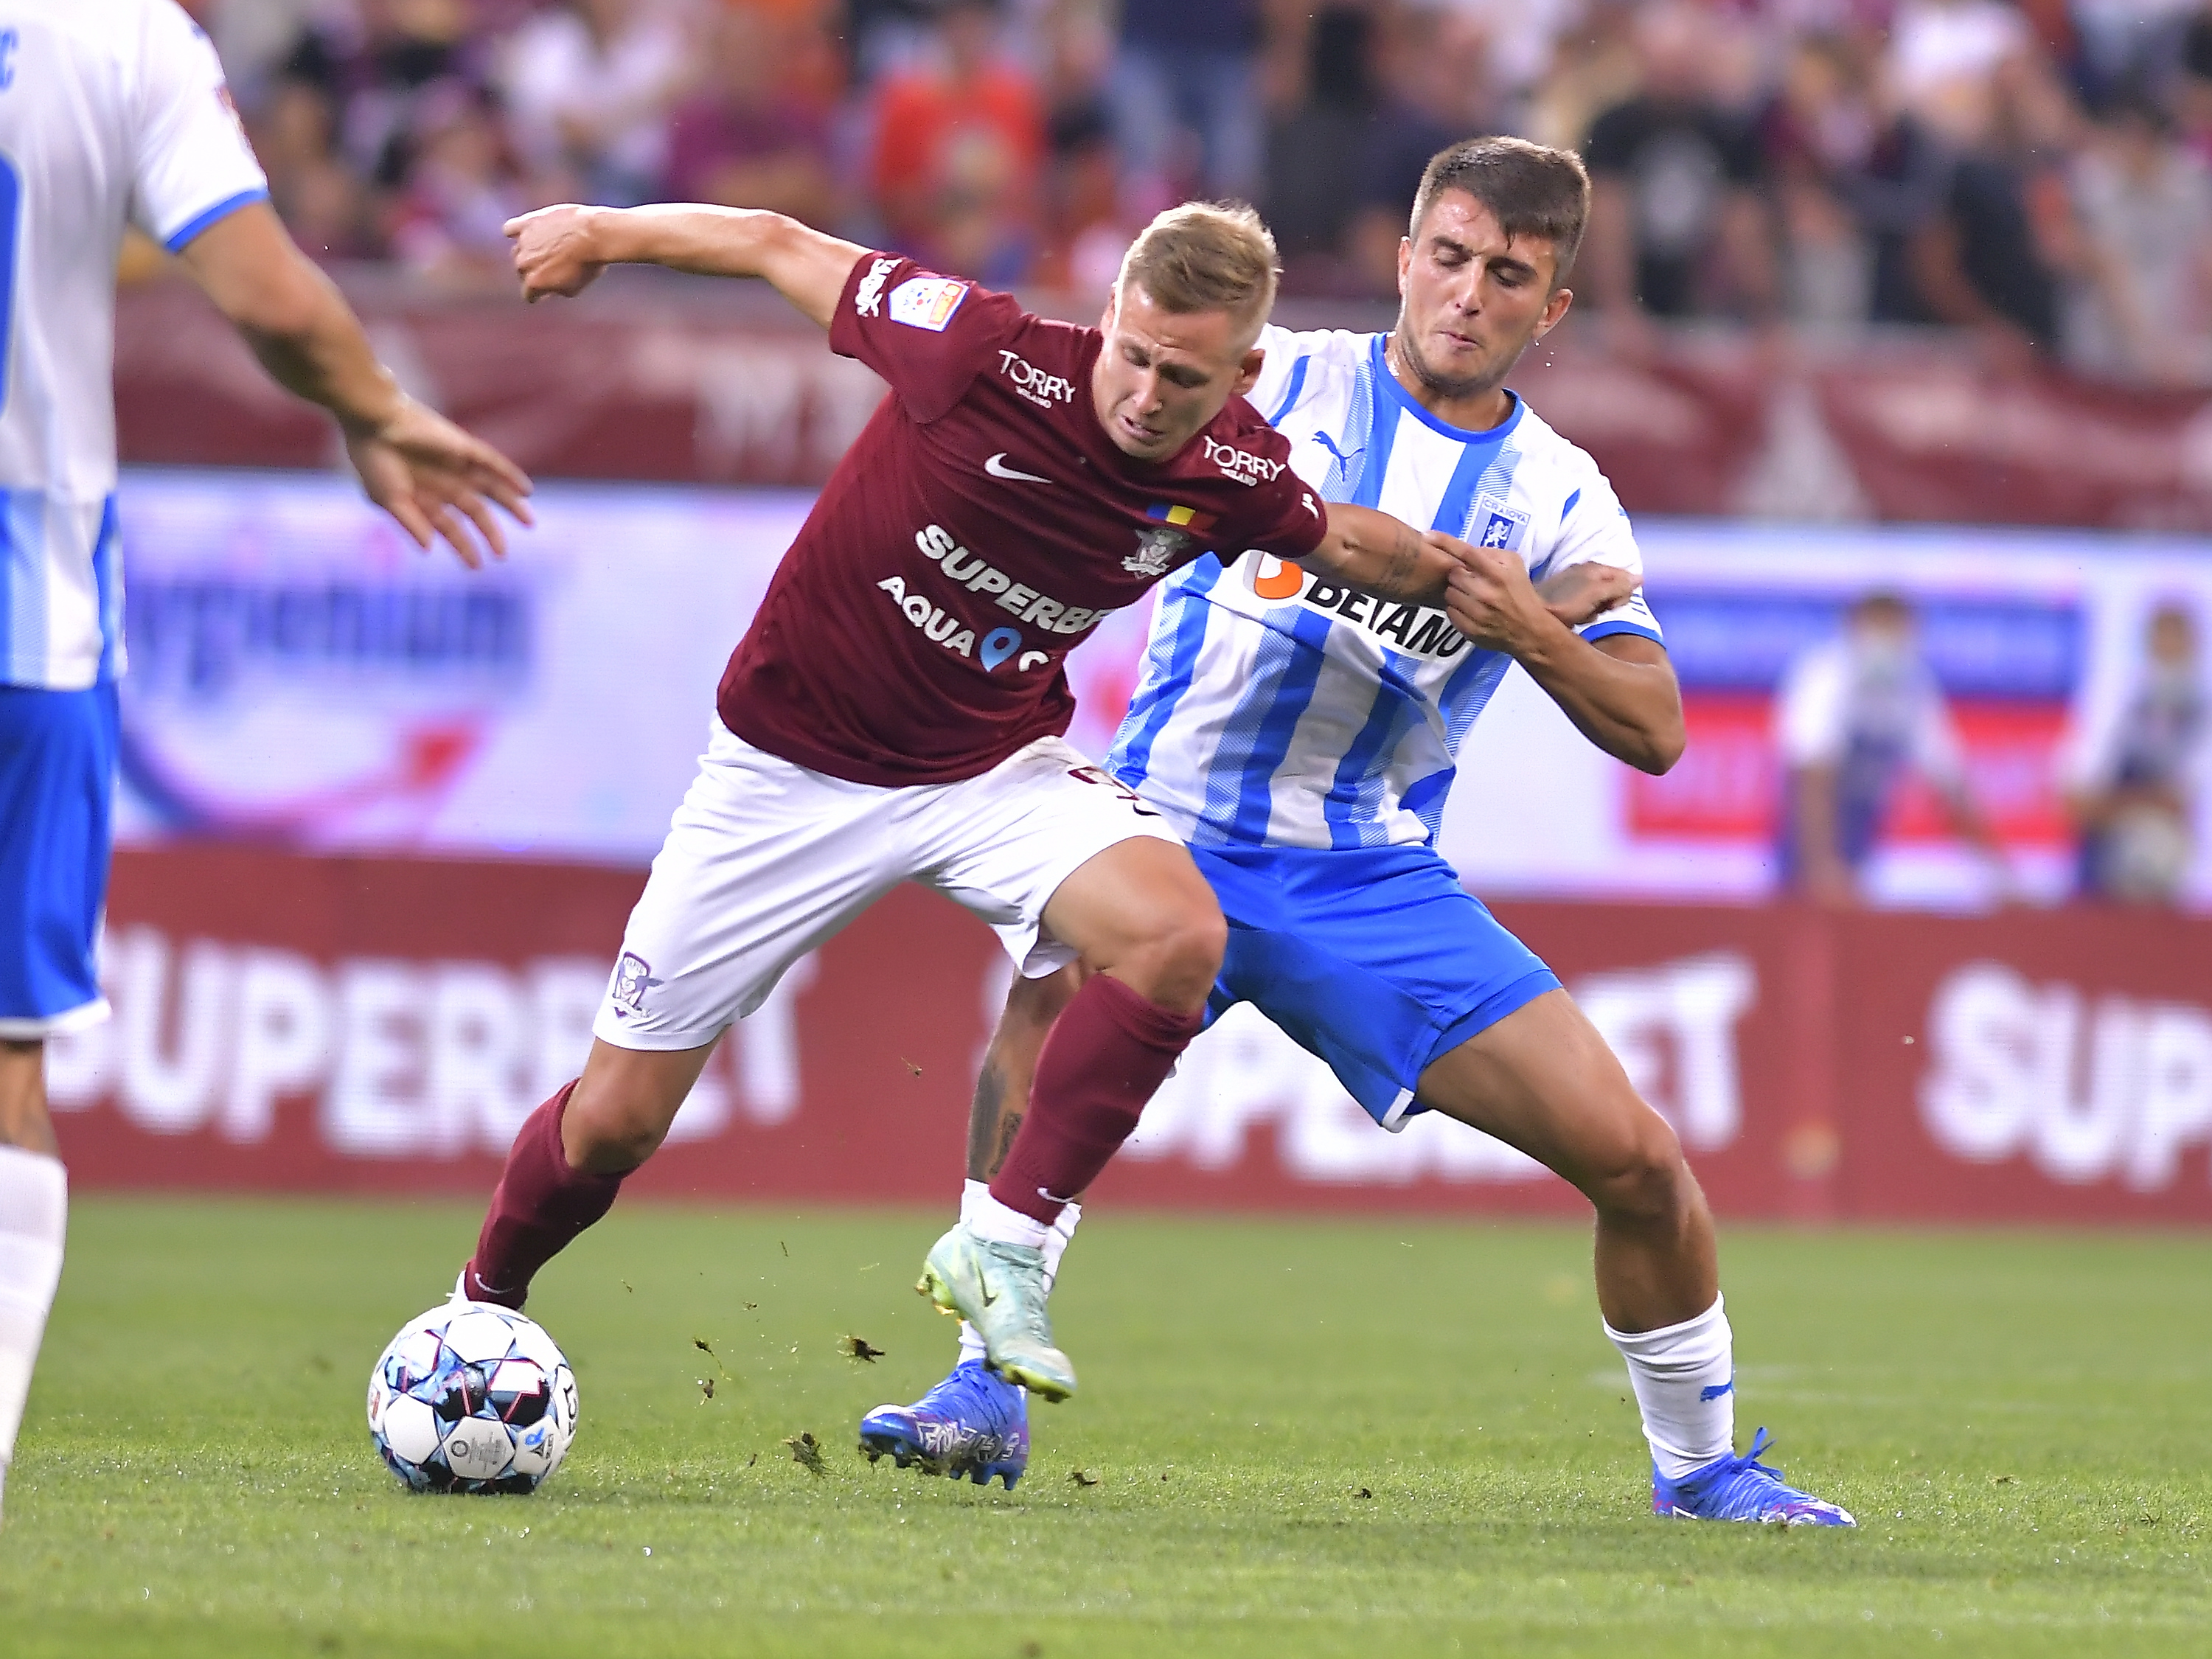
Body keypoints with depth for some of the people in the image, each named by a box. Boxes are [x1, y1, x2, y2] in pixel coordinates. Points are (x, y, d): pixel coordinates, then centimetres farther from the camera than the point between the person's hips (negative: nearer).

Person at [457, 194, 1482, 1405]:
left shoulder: (1235, 475, -14)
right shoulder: (989, 354, -27)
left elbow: (1339, 542, 12)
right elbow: (781, 249, -12)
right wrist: (599, 233, -1)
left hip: (993, 769, 2)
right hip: (792, 766, -2)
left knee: (1177, 936, -30)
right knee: (615, 1120, 1)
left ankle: (1006, 1248, -16)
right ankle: (482, 1302, 32)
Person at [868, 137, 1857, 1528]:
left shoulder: (1561, 498, 6)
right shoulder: (1276, 381, 3)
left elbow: (1656, 733, -1)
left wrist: (1535, 635, -19)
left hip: (1375, 885, 2)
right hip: (1172, 830, -2)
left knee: (1634, 1156, -6)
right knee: (1053, 988, -35)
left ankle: (1699, 1465, 18)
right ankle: (988, 1389, -28)